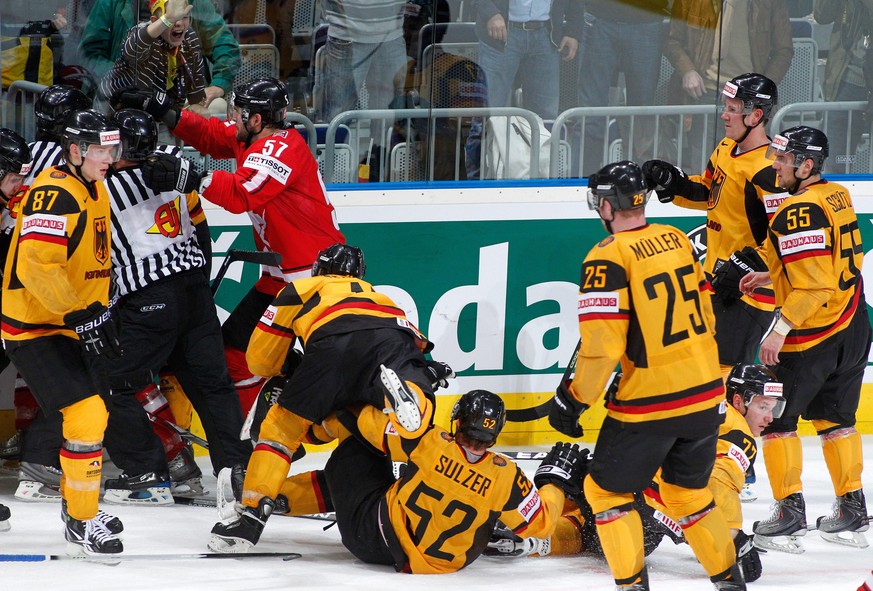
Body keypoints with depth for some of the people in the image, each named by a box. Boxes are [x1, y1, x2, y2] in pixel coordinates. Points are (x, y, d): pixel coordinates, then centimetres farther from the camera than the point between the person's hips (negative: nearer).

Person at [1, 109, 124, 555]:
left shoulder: (95, 190, 10)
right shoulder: (55, 194, -23)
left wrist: (101, 311, 20)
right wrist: (80, 315, -30)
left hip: (74, 323, 10)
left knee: (92, 415, 19)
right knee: (86, 415, -17)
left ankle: (77, 504, 38)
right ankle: (80, 526, -7)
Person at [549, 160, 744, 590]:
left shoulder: (609, 257, -15)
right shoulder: (676, 240, 7)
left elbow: (602, 345, -18)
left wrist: (572, 401, -7)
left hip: (650, 404, -7)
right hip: (706, 395, 7)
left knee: (606, 490, 9)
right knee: (688, 490, 23)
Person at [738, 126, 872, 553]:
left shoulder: (799, 212, -21)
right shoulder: (837, 197, 8)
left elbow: (813, 283, -27)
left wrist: (781, 329, -24)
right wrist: (772, 276, 21)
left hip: (811, 337, -9)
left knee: (776, 418, 2)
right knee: (834, 416, 19)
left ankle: (790, 513, 0)